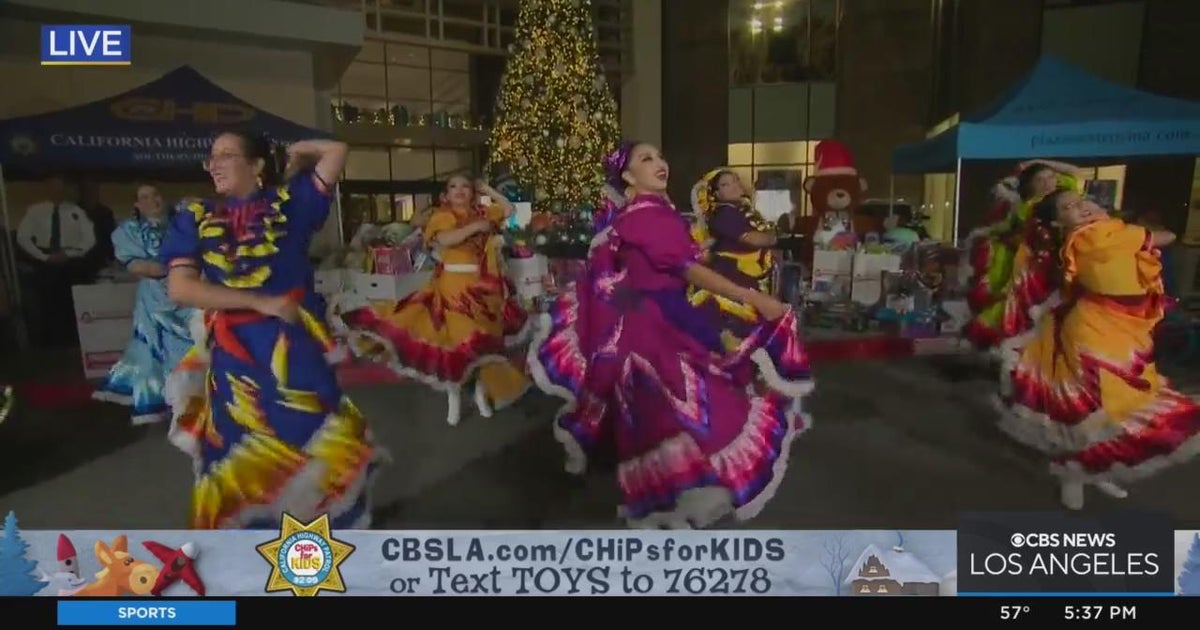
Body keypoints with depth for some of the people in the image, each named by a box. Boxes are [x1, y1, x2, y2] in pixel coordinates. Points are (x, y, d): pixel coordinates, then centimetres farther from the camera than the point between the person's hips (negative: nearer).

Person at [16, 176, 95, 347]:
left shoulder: (76, 211, 3)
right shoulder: (35, 210, 3)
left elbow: (90, 239, -1)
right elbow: (22, 238, 0)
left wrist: (68, 254, -12)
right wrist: (44, 257, -11)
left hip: (71, 265, 0)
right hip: (44, 264, 0)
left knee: (70, 308, 2)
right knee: (46, 307, 2)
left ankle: (70, 346, 10)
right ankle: (47, 348, 11)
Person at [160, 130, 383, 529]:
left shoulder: (287, 201, 2)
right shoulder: (195, 219, 7)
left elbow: (336, 151, -2)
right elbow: (180, 289, -5)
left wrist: (295, 153, 14)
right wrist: (261, 303, -12)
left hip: (292, 343, -2)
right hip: (233, 352, 2)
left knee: (314, 447, 7)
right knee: (241, 462, 15)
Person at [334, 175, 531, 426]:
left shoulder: (481, 213, 10)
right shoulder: (443, 215, -3)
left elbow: (509, 209, 15)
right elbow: (444, 239, -22)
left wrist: (488, 191, 9)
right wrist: (475, 227, -16)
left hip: (483, 285, 4)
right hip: (454, 284, -4)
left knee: (483, 338, 9)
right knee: (455, 338, -3)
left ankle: (482, 391, 25)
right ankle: (453, 397, 10)